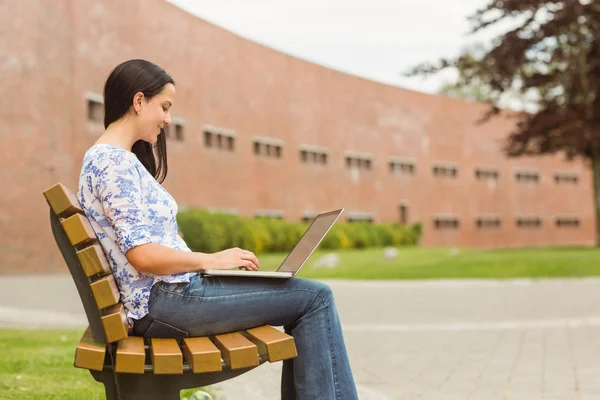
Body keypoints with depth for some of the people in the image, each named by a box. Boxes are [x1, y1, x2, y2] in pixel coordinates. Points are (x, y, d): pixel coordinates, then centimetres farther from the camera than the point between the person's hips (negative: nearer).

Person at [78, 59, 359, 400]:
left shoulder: (109, 158, 18)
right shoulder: (113, 162, -13)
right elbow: (143, 255, -21)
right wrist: (211, 260, -10)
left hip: (169, 293, 10)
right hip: (166, 300, -10)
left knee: (307, 299, 11)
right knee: (315, 297, -8)